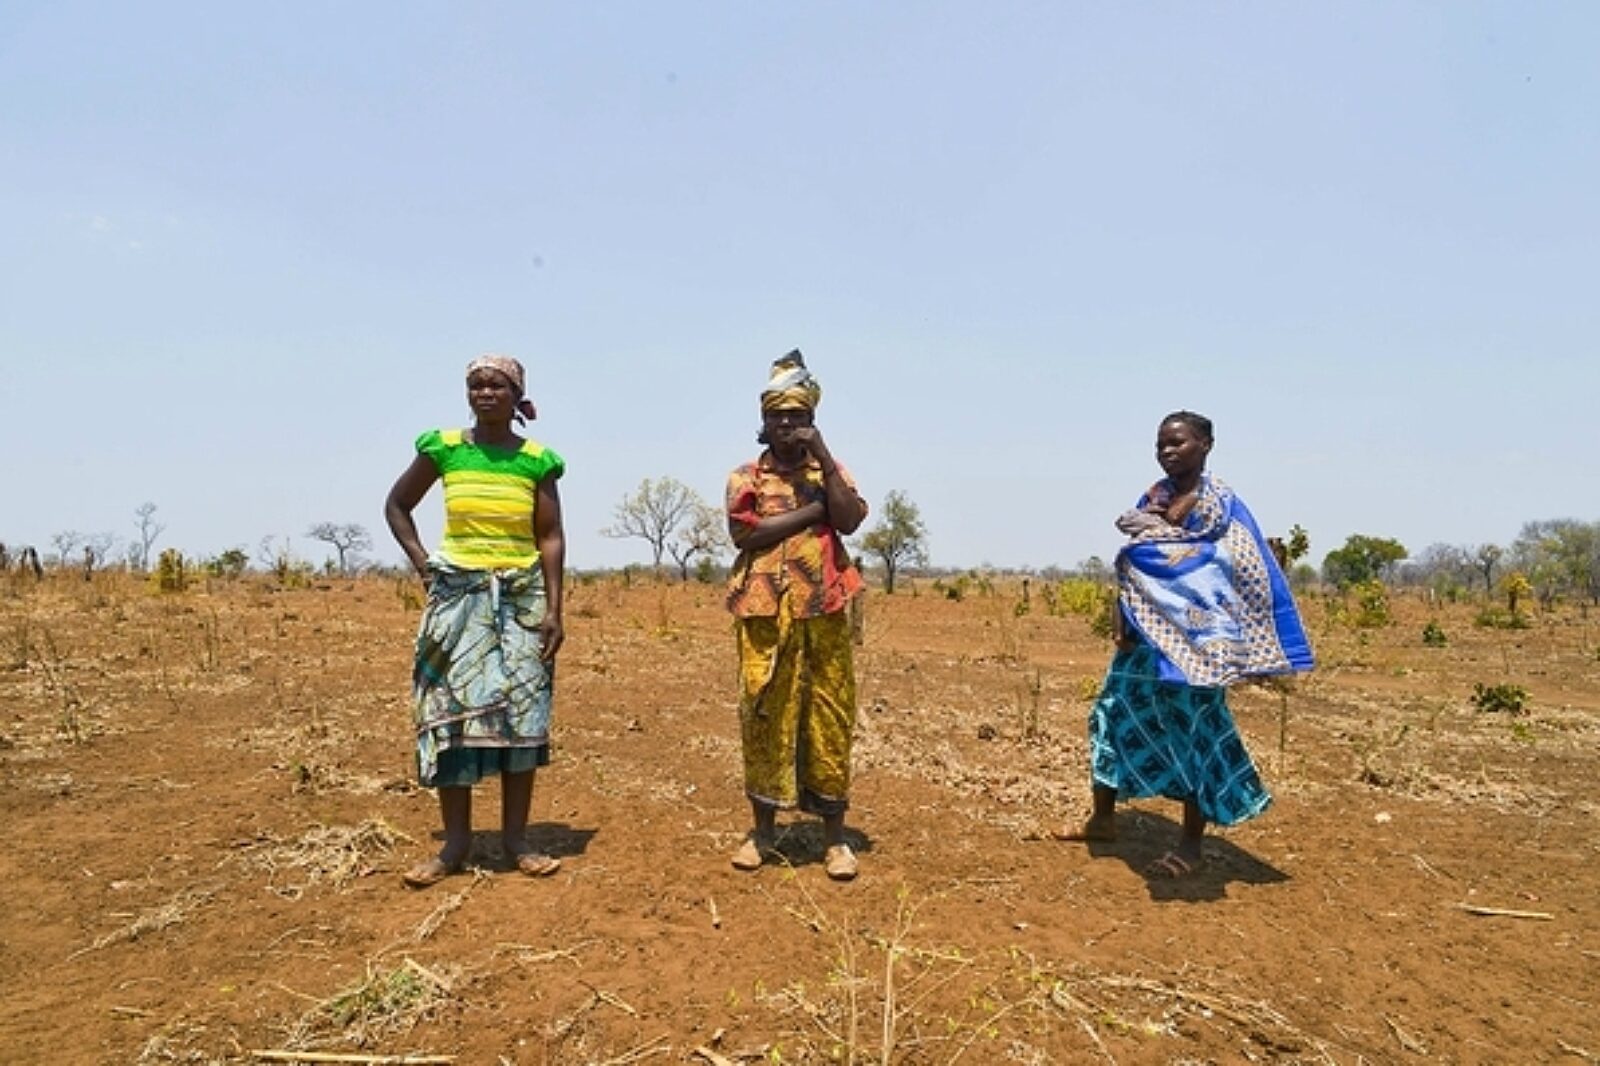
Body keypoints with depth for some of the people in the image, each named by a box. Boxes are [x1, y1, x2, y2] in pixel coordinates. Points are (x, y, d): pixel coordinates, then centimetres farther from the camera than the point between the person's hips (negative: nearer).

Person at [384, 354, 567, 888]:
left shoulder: (537, 460, 1)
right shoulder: (443, 448, 1)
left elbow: (551, 537, 0)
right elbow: (396, 505, 13)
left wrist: (554, 610, -7)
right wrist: (421, 562, 1)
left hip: (523, 596, 0)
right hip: (458, 595, 0)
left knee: (522, 712, 1)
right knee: (452, 710, -1)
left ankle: (515, 838, 12)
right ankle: (456, 841, 10)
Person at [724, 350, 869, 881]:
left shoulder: (830, 471, 13)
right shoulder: (745, 477, 8)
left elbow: (850, 521, -6)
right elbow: (745, 533, -10)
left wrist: (824, 459, -7)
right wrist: (813, 509, -7)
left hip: (823, 610, 1)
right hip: (765, 610, 0)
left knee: (828, 715, 1)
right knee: (765, 714, 2)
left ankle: (835, 836, 10)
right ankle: (763, 828, 16)